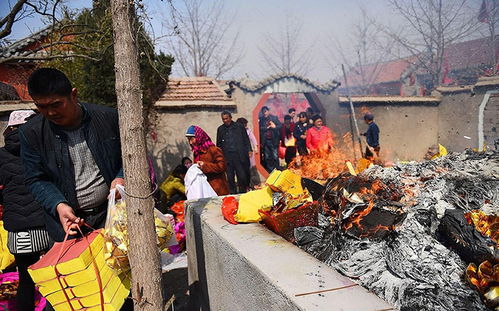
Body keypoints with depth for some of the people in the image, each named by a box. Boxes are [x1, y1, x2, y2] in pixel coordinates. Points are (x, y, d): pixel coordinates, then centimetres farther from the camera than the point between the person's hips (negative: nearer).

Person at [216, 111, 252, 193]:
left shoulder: (239, 126, 7)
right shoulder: (220, 129, 13)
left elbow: (246, 140, 6)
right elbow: (218, 144, 16)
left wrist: (249, 150, -5)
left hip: (239, 155, -2)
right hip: (227, 157, 2)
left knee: (242, 176, -2)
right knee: (230, 178, 3)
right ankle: (233, 194, 12)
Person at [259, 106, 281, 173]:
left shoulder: (274, 118, 4)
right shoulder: (261, 120, 7)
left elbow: (280, 126, -1)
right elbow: (260, 128, -3)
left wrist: (275, 126, -18)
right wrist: (267, 127, -14)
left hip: (273, 140, -2)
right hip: (265, 141, 2)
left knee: (275, 157, -3)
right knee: (267, 157, 7)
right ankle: (270, 171, 16)